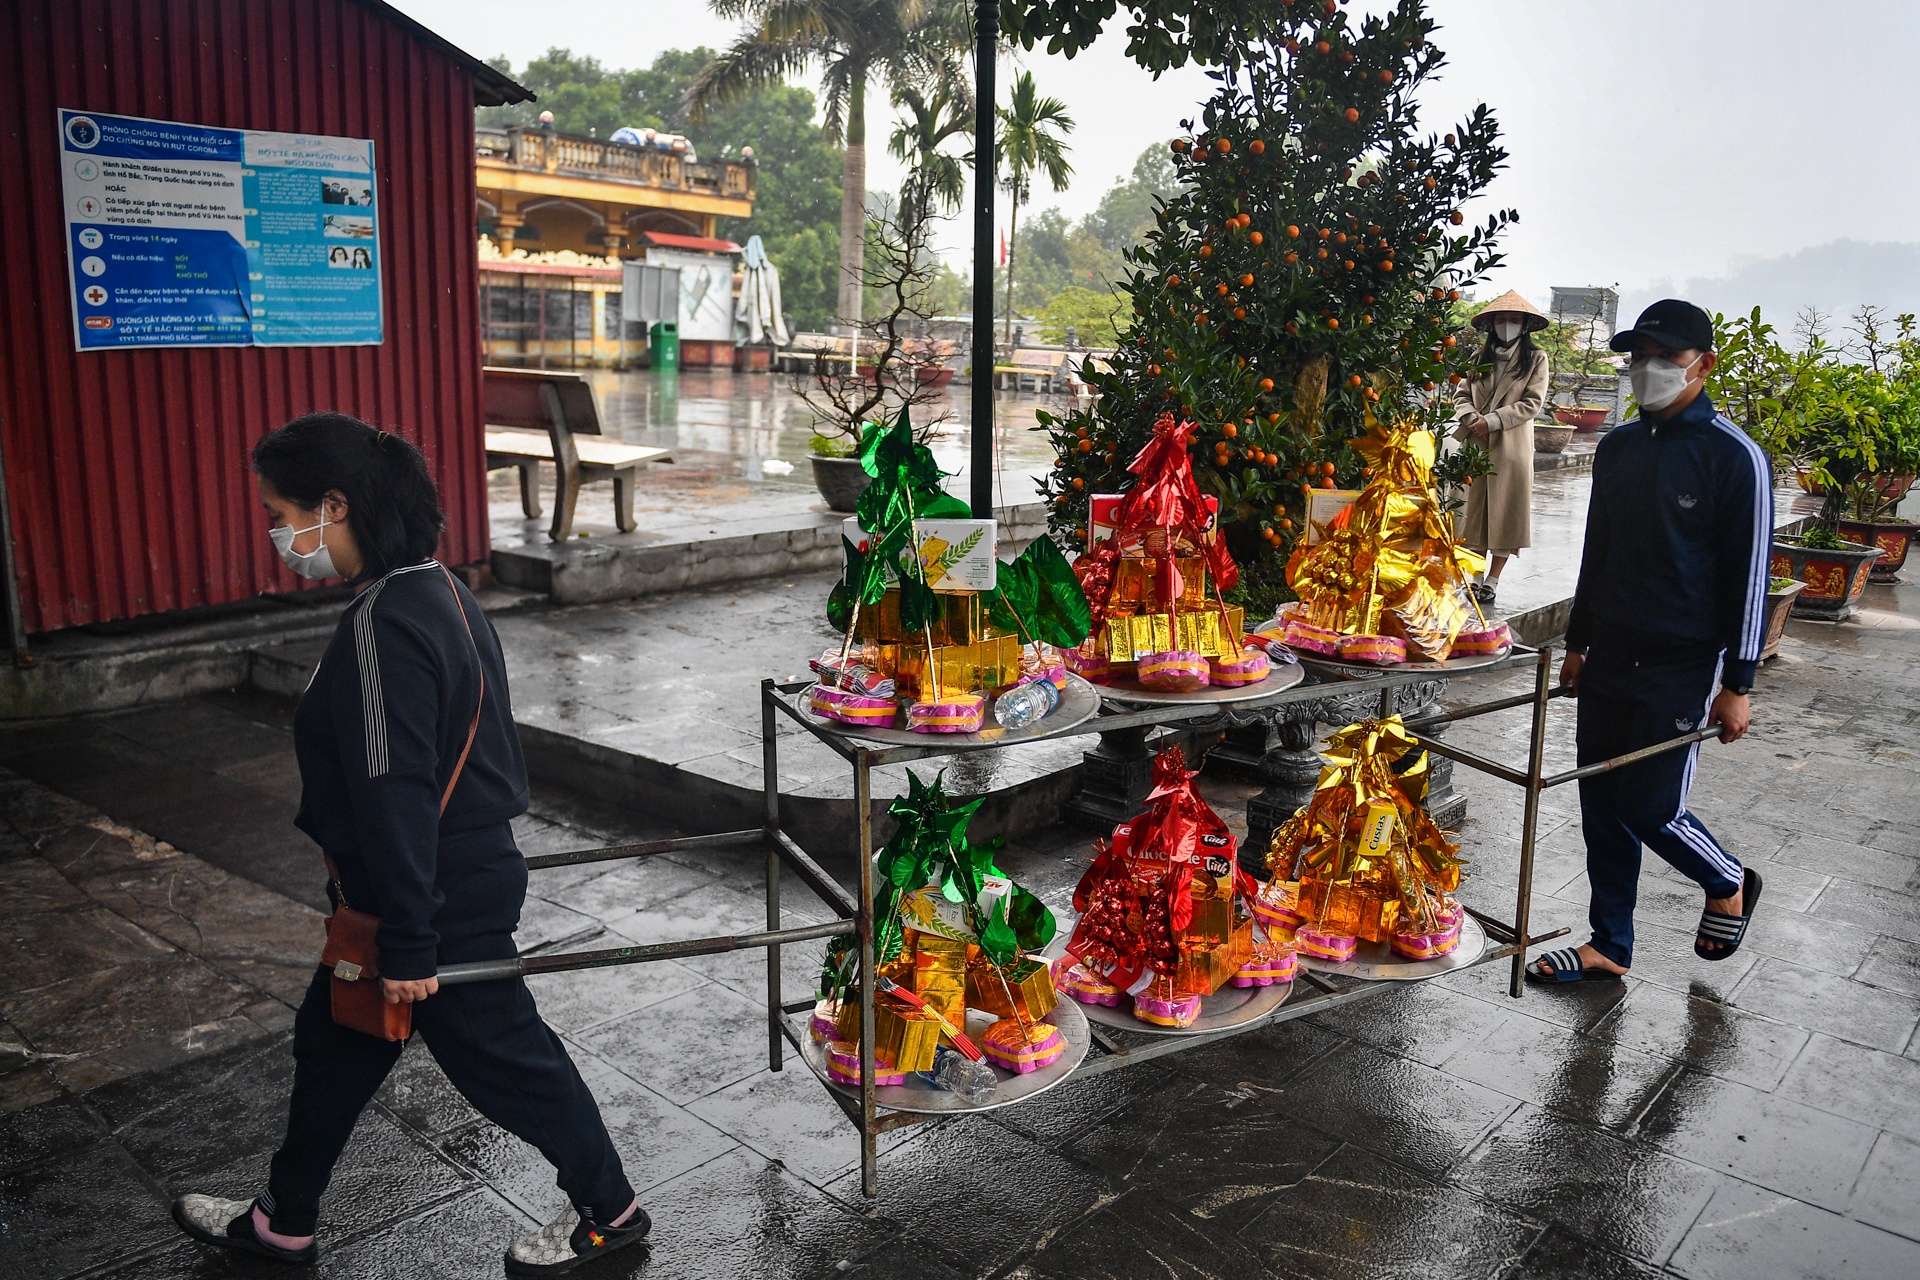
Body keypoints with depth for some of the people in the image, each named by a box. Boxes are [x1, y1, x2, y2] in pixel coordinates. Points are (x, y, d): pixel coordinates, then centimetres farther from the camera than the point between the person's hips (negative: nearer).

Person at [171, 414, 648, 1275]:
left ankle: (609, 1210, 29)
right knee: (333, 1042, 23)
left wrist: (408, 945, -22)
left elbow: (395, 796, -27)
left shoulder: (383, 628, -26)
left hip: (440, 900, -10)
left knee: (502, 1058, 8)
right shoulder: (433, 589, 4)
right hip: (467, 870, 10)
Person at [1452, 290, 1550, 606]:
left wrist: (1493, 421, -14)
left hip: (1513, 446, -3)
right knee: (1476, 507, 4)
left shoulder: (1536, 359, 2)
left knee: (1505, 510, 0)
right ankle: (1476, 576, 11)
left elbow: (1532, 403, -6)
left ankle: (1493, 580, 5)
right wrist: (1472, 417, -11)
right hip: (1477, 444, 3)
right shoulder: (1481, 356, 14)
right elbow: (1461, 394, 10)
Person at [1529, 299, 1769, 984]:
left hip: (1681, 670, -6)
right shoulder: (1617, 448, 9)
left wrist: (1736, 685, -11)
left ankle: (1730, 884, 28)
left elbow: (1748, 576, -10)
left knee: (1651, 808, -3)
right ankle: (1609, 946, 22)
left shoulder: (1735, 457, -10)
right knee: (1601, 805, 9)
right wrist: (1577, 644, 17)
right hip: (1607, 663, 6)